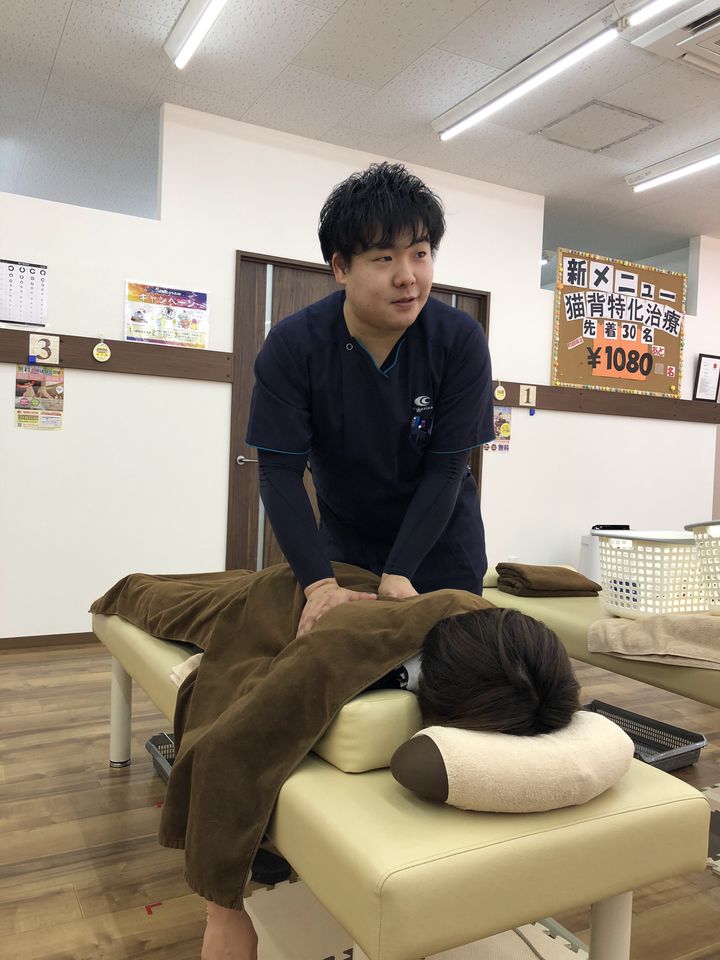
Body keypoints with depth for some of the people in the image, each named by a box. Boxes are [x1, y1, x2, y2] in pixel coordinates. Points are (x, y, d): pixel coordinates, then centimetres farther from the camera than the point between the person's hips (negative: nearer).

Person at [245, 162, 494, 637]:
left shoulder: (461, 340, -22)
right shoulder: (292, 345, -21)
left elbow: (446, 468, -20)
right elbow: (280, 472, -21)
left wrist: (398, 573, -26)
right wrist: (318, 582, -31)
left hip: (439, 537, 0)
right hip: (344, 535, 1)